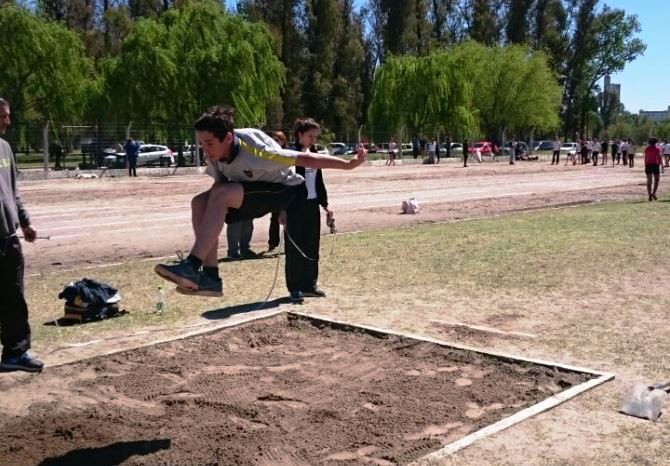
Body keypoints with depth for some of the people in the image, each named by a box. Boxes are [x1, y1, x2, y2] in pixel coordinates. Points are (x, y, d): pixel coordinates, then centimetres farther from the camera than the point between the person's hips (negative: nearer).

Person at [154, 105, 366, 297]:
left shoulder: (254, 151, -33)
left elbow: (305, 159, -29)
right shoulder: (215, 153, -13)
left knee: (220, 194, -31)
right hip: (251, 190, 7)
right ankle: (210, 277, -14)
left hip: (284, 189, -7)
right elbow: (220, 183, 3)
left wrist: (348, 164, -26)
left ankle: (192, 266, -31)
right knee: (200, 203, -13)